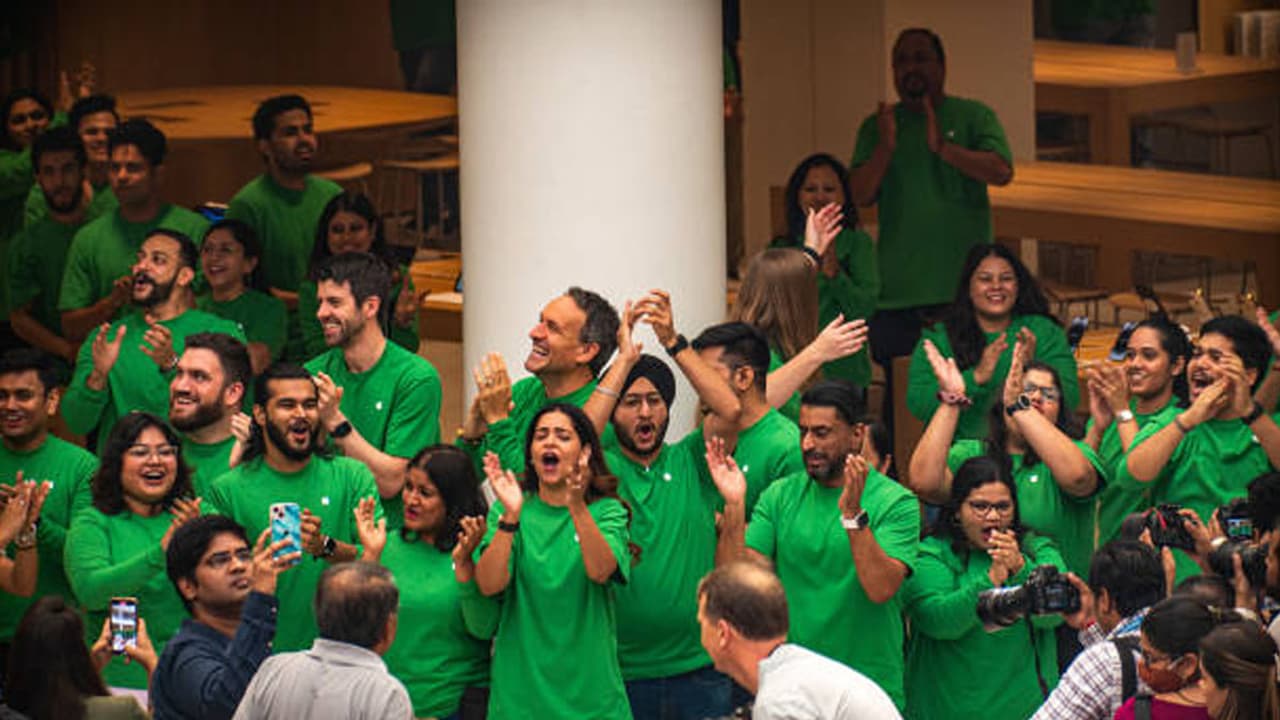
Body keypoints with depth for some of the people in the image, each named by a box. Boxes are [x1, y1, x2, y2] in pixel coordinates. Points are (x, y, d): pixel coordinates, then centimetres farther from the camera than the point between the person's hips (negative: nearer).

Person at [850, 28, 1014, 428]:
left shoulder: (973, 117, 8)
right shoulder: (877, 126, 13)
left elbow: (1001, 171, -8)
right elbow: (860, 195, 2)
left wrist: (943, 147, -19)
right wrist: (885, 147, -14)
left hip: (963, 286, -2)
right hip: (897, 291, 2)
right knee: (900, 401, 1)